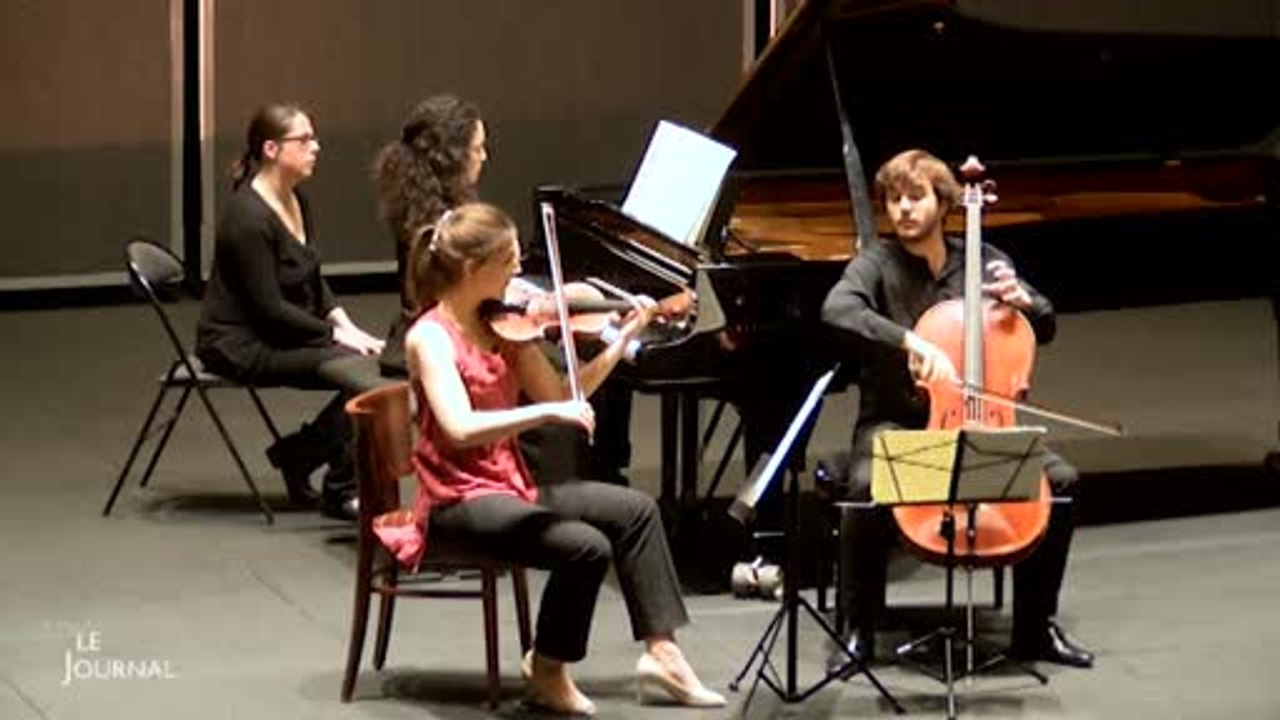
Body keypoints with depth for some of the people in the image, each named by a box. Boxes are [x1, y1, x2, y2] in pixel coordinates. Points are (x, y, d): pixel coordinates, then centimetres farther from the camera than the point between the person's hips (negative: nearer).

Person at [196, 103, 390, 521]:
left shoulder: (296, 202, 7)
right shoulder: (248, 216, -21)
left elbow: (312, 281, 17)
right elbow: (269, 306, -21)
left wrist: (344, 323, 0)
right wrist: (335, 334, -16)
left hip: (283, 333, 9)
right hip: (241, 345, -9)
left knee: (368, 364, -14)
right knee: (365, 380, -22)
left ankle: (298, 455, 2)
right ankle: (341, 493, -5)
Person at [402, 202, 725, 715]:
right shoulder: (430, 337, -17)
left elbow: (560, 398, 5)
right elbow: (460, 429, -31)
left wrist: (621, 341, 0)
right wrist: (548, 413, -35)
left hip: (510, 484, 8)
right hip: (458, 498, -8)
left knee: (635, 510, 3)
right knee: (586, 547, -23)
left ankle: (660, 650, 8)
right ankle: (547, 670, -1)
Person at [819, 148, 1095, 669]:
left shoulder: (982, 260, 6)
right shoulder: (877, 264, -5)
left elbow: (1045, 330, 15)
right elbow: (837, 309, -27)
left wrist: (1023, 299, -9)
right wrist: (909, 341, -41)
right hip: (895, 424, -3)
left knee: (1059, 478, -19)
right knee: (869, 487, -34)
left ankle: (1035, 629, -5)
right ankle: (861, 630, -16)